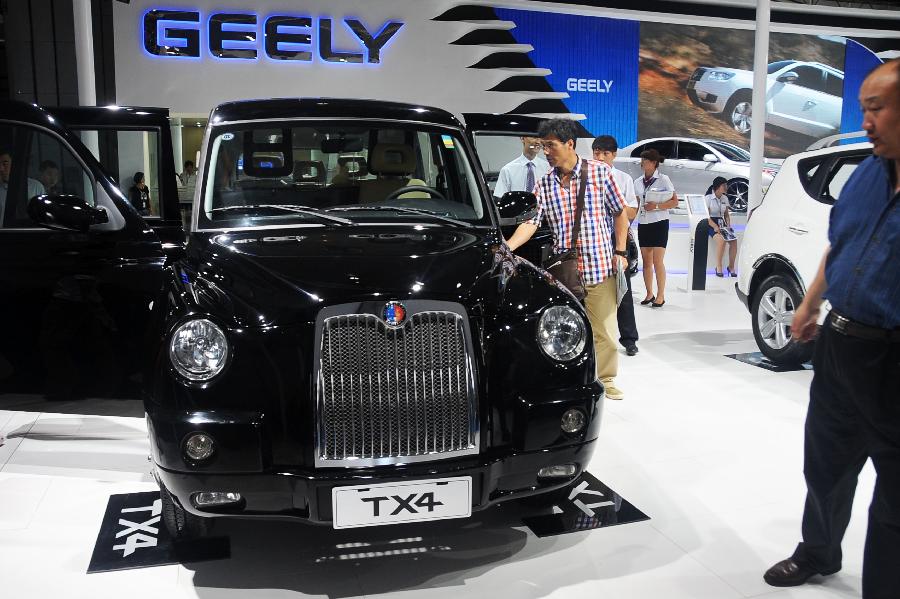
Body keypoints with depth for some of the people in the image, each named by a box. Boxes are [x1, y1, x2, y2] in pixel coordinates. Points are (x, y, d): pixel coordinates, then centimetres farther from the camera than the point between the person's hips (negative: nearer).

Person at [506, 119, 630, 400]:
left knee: (604, 329, 7)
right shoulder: (544, 184, 4)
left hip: (600, 268, -2)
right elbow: (531, 222, -5)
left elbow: (620, 212, 6)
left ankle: (606, 379, 25)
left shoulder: (600, 172, -1)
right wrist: (505, 248, -20)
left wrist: (620, 251, -1)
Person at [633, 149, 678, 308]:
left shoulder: (663, 179, -5)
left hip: (659, 223, -5)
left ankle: (660, 295, 0)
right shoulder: (638, 182, 9)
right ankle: (649, 293, 16)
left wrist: (657, 206, -19)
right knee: (646, 261, 7)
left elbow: (675, 201, -7)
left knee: (657, 261, -7)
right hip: (643, 223, 5)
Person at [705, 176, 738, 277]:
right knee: (721, 240, -34)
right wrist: (715, 227, -22)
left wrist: (728, 225, 1)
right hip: (711, 224, -5)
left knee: (733, 240, -22)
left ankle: (731, 266, -11)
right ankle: (718, 267, -24)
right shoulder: (708, 198, -3)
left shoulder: (725, 198, 15)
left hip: (722, 224, 6)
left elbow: (726, 214, 21)